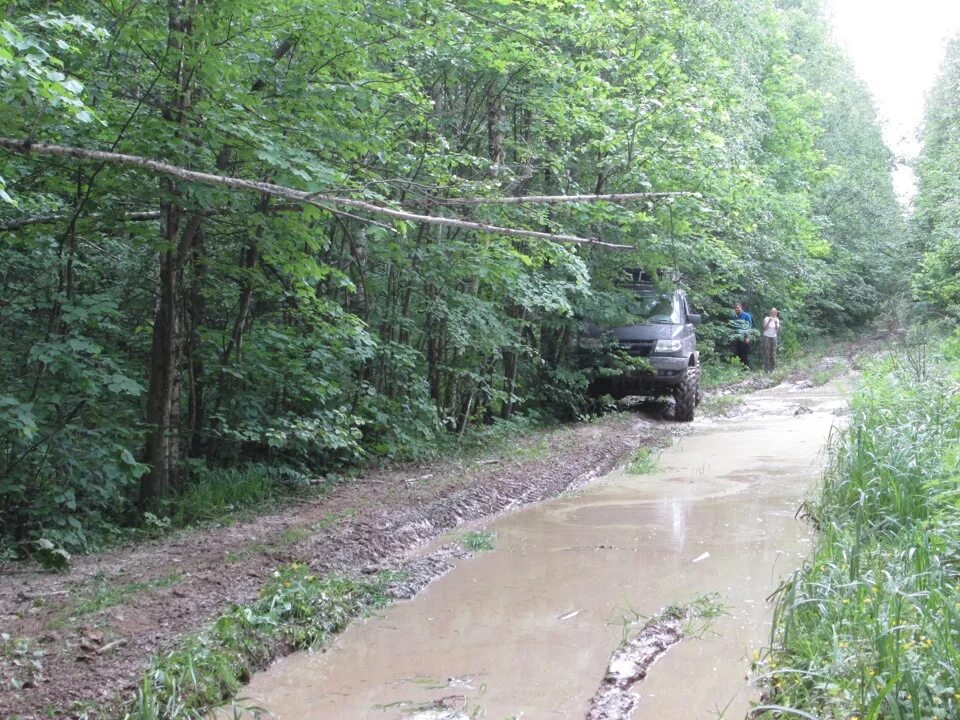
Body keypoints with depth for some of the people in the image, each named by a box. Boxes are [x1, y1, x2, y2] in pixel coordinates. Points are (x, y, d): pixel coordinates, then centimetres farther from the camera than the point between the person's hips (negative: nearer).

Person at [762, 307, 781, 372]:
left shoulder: (777, 320, 6)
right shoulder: (767, 318, -3)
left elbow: (777, 330, 0)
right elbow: (765, 328, -11)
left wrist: (776, 323, -16)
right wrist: (769, 321, -22)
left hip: (774, 337, 3)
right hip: (767, 337, -3)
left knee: (773, 353, 0)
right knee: (767, 353, -7)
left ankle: (773, 368, 4)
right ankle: (767, 368, -6)